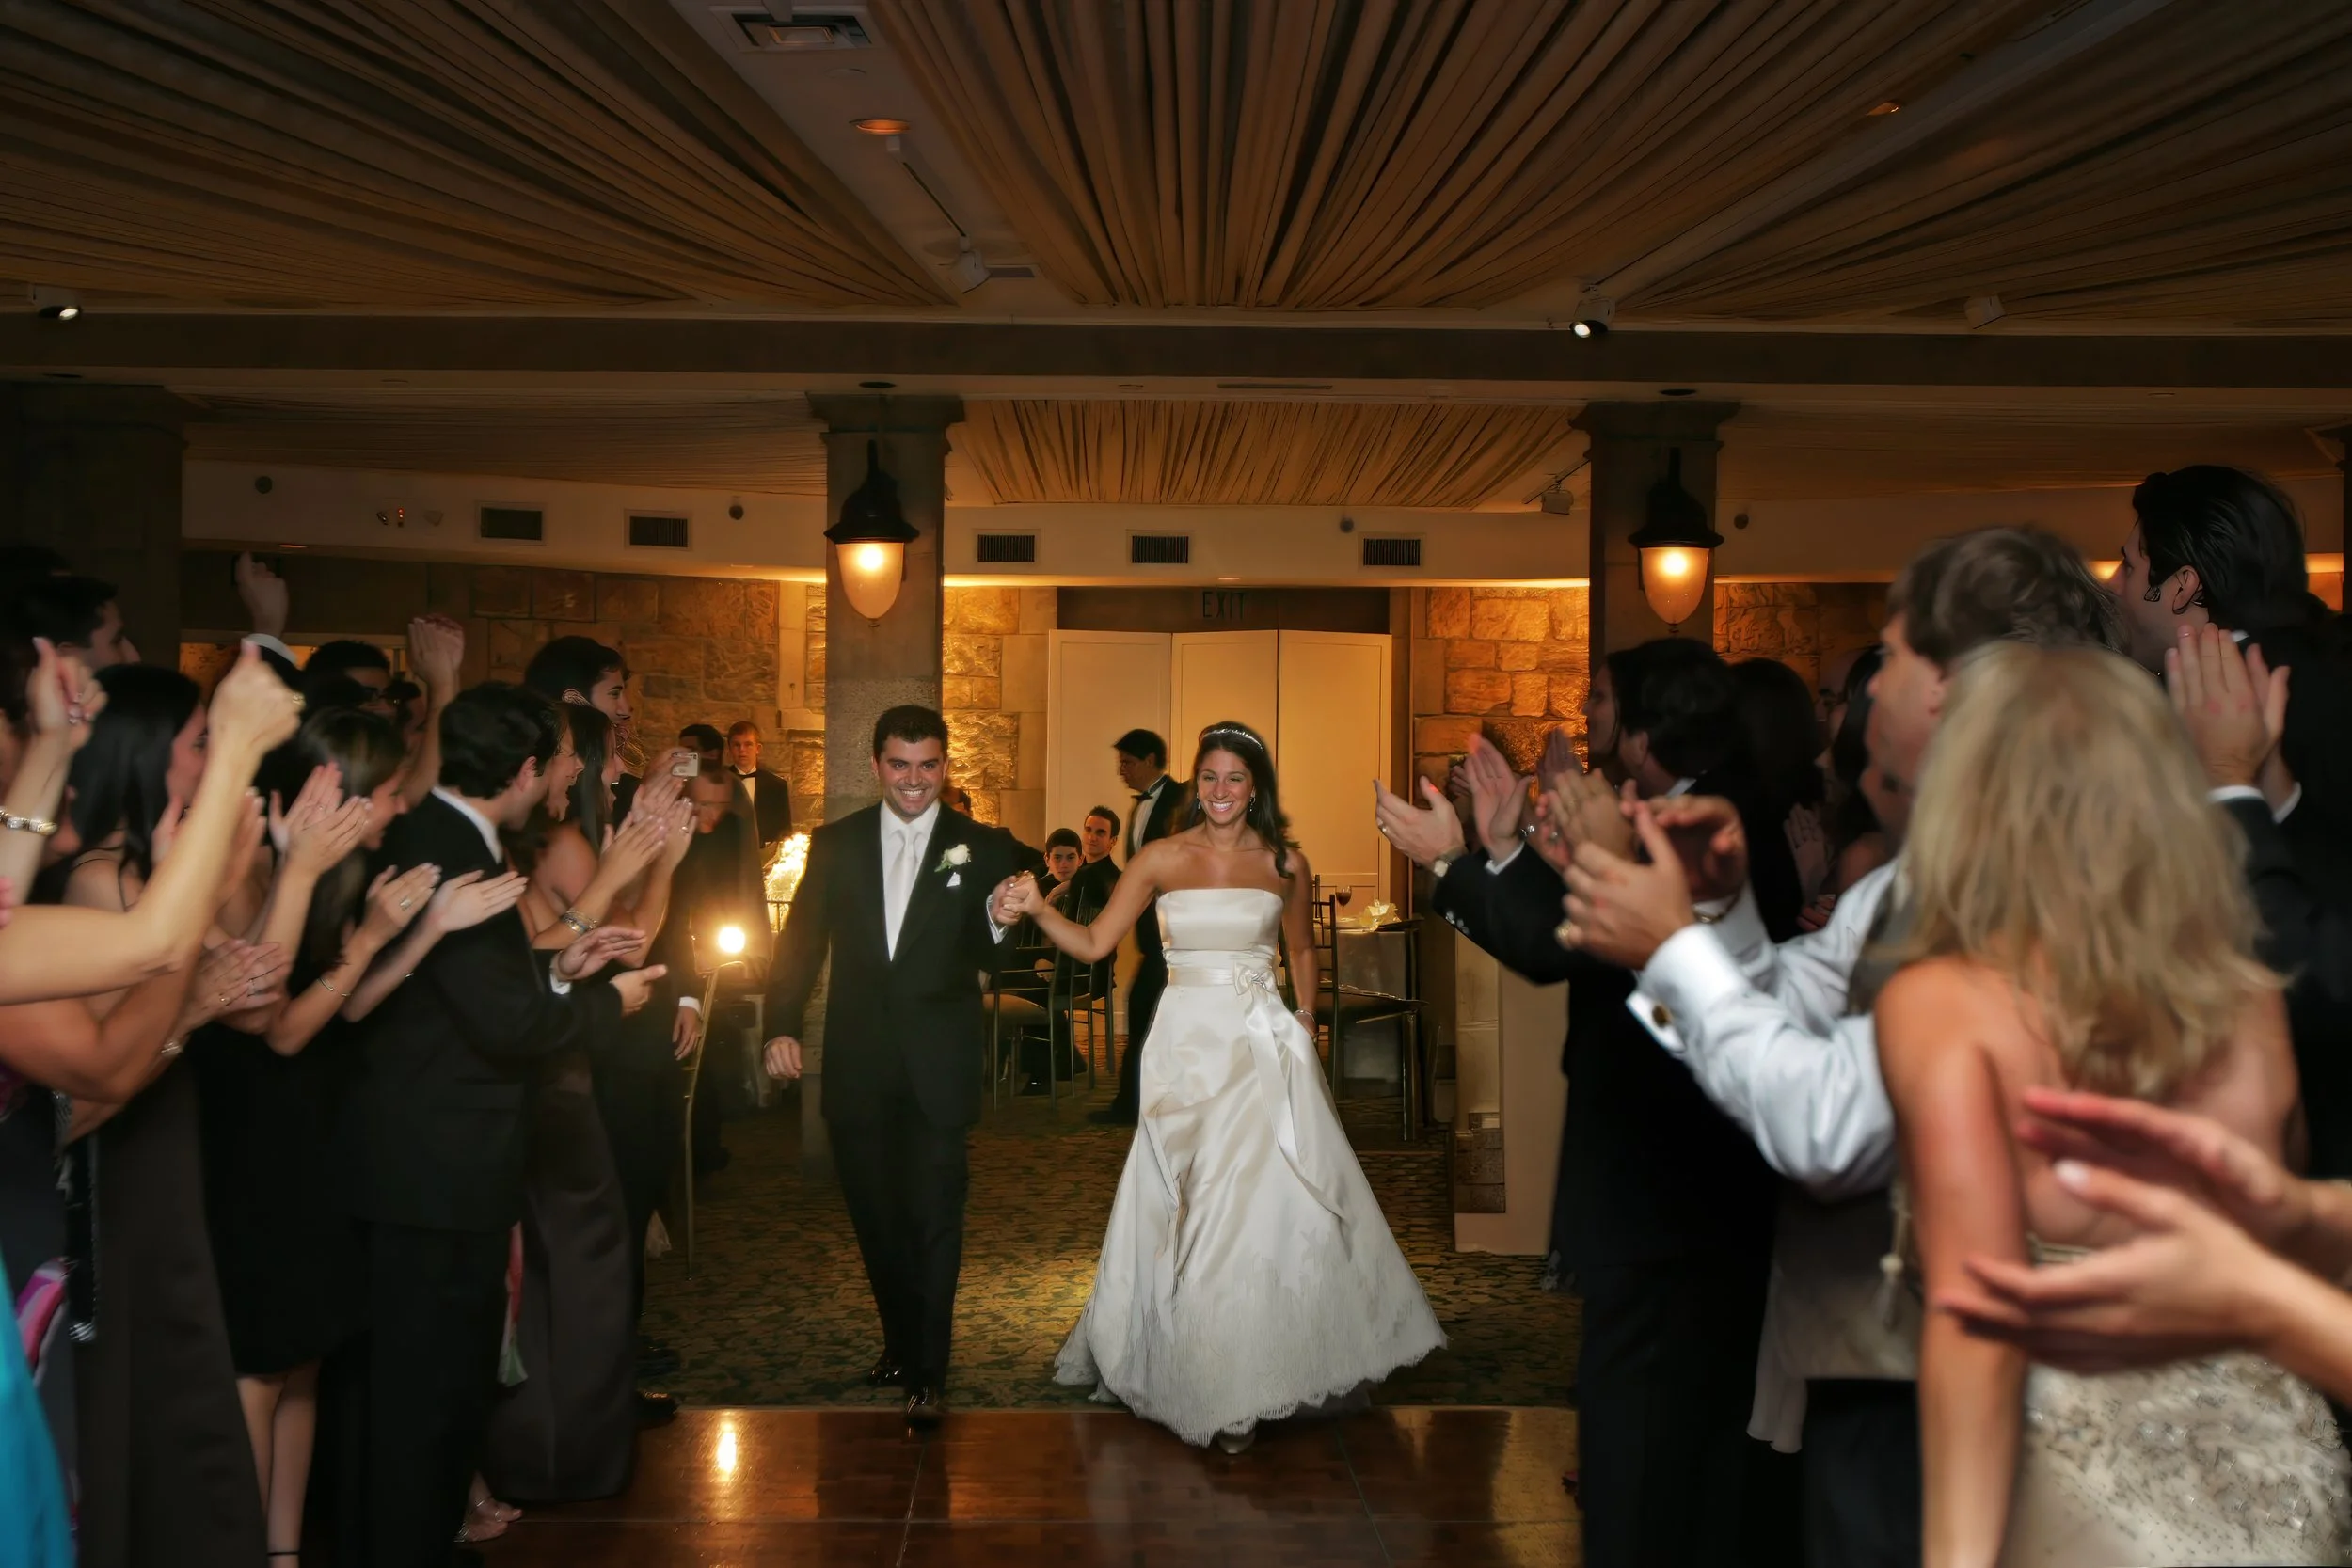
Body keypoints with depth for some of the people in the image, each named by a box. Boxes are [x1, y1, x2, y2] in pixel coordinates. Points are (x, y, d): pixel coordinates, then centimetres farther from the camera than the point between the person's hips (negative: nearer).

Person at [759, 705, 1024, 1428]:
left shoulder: (983, 847, -2)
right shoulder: (835, 843, 4)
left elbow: (993, 960, -6)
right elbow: (801, 939, 3)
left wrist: (1000, 922, -29)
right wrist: (783, 1025, -9)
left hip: (939, 1066, -3)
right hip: (858, 1064, 3)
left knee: (934, 1218, 0)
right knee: (874, 1213, 16)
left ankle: (928, 1372, 11)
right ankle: (901, 1340, 36)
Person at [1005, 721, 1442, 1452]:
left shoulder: (1286, 864, 5)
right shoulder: (1161, 858, 1)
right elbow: (1093, 943, -3)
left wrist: (1306, 1021, 8)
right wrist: (1040, 910, -19)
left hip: (1265, 1043, 1)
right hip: (1189, 1041, -1)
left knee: (1278, 1201, -2)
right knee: (1197, 1208, 1)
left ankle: (1278, 1362, 15)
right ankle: (1215, 1387, 13)